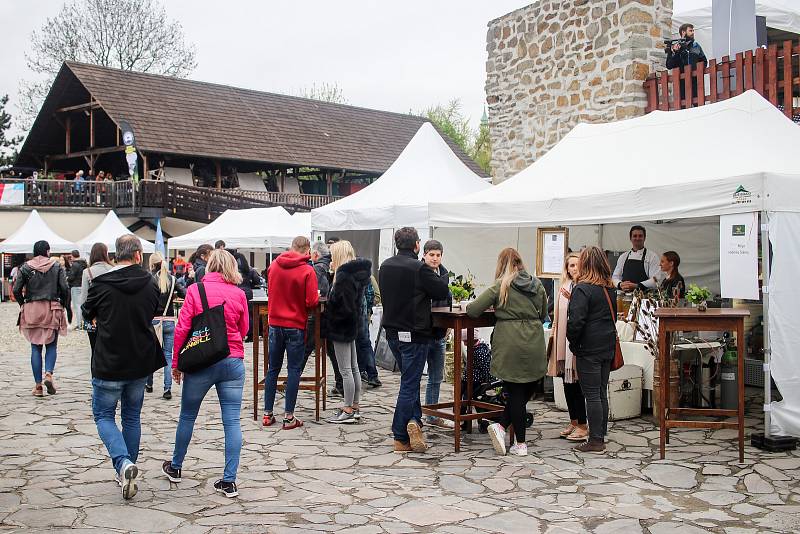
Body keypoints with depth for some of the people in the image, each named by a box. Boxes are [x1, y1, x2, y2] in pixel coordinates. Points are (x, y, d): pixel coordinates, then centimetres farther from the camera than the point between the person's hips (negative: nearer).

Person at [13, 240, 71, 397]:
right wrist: (67, 307, 4)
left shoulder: (25, 267, 3)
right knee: (51, 345, 10)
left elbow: (16, 290, -1)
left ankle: (38, 385, 5)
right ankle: (49, 374, -13)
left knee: (35, 347, 6)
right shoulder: (57, 266, 0)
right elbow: (64, 289, -5)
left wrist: (23, 304, 15)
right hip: (52, 309, -1)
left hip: (31, 310, 1)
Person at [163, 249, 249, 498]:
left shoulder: (195, 290, -4)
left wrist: (176, 362, 3)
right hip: (233, 362, 1)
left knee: (187, 416, 17)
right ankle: (229, 480, 0)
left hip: (201, 362, -1)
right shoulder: (238, 294, 0)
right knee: (232, 420, 1)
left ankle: (176, 466, 34)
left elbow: (182, 329, -6)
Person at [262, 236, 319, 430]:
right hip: (296, 326, -4)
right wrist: (317, 297, 7)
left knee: (273, 369, 13)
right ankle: (289, 417, 5)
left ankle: (267, 414, 17)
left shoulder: (274, 265, 2)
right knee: (294, 370, 3)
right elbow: (312, 302, -13)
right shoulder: (307, 271, -12)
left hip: (275, 324, 4)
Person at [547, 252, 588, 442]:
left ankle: (582, 425, 8)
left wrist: (573, 299, -25)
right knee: (567, 382, 12)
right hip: (563, 341, 7)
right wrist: (554, 332, 19)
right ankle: (573, 422, 23)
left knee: (577, 383, -2)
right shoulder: (565, 286, 13)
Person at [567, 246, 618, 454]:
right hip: (608, 347, 8)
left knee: (592, 395, -2)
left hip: (589, 349, -7)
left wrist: (573, 343, -5)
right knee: (602, 393, 13)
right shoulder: (609, 288, 10)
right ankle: (601, 437, 20)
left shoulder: (582, 289, -15)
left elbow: (576, 321, -19)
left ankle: (595, 441, 2)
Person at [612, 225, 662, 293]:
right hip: (625, 294, 3)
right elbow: (615, 277, 16)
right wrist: (620, 284, -7)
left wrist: (636, 286, -18)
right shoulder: (623, 257, 16)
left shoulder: (652, 256, 3)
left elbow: (655, 280, -6)